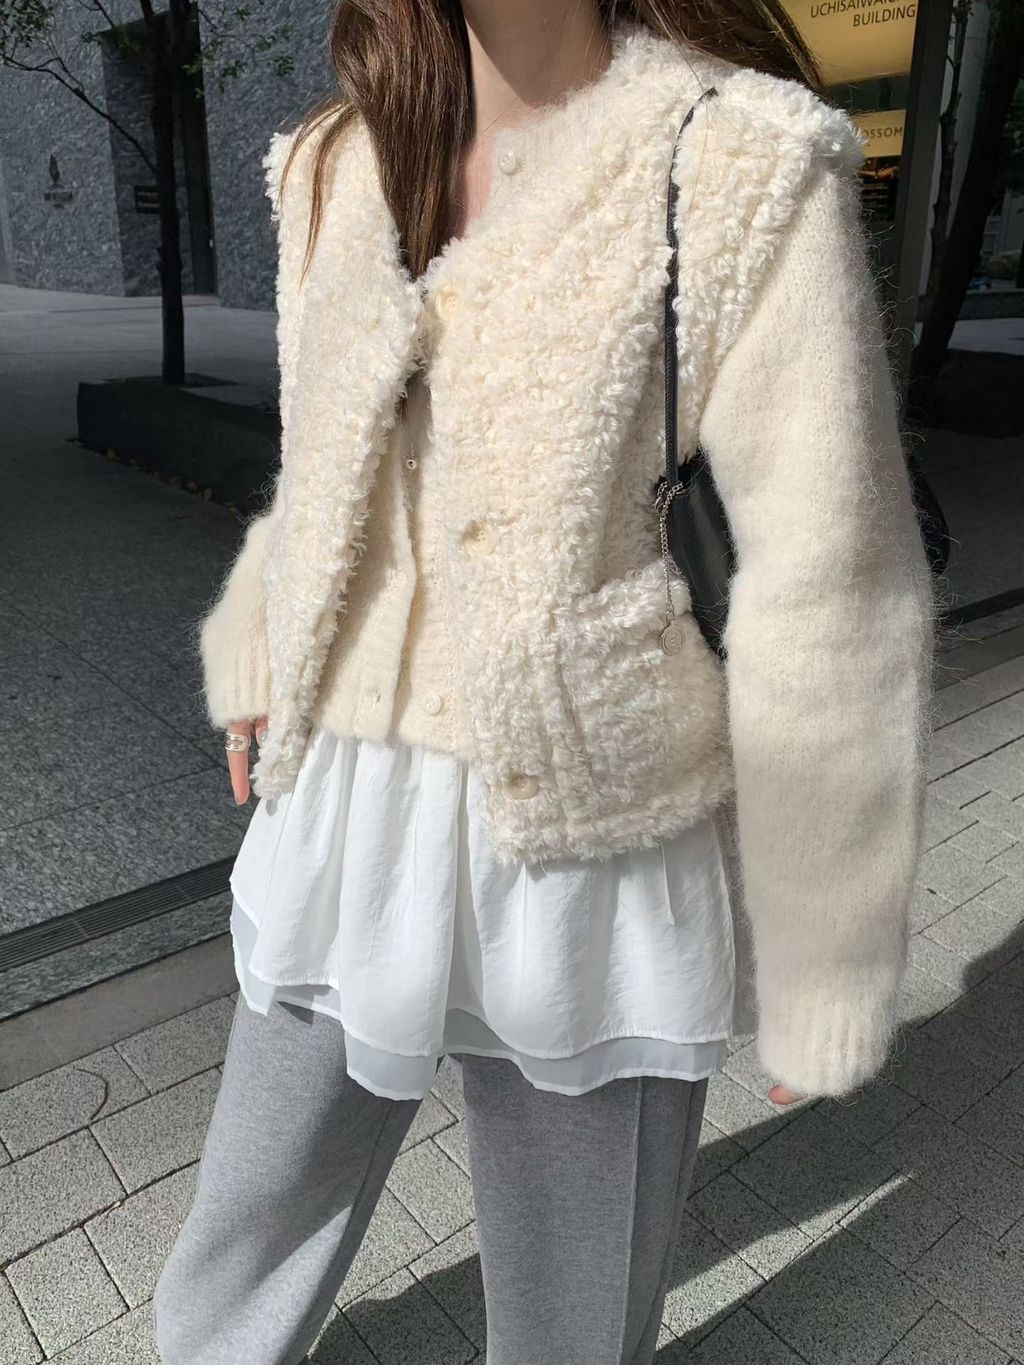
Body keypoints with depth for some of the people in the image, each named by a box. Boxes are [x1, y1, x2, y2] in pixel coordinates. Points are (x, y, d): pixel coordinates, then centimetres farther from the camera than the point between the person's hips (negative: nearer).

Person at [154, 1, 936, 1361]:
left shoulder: (744, 166, -12)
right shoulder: (337, 173, 5)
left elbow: (828, 596, -13)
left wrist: (822, 969, -9)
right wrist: (252, 658, 26)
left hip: (587, 854, -5)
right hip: (341, 827, 6)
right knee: (257, 1208, 27)